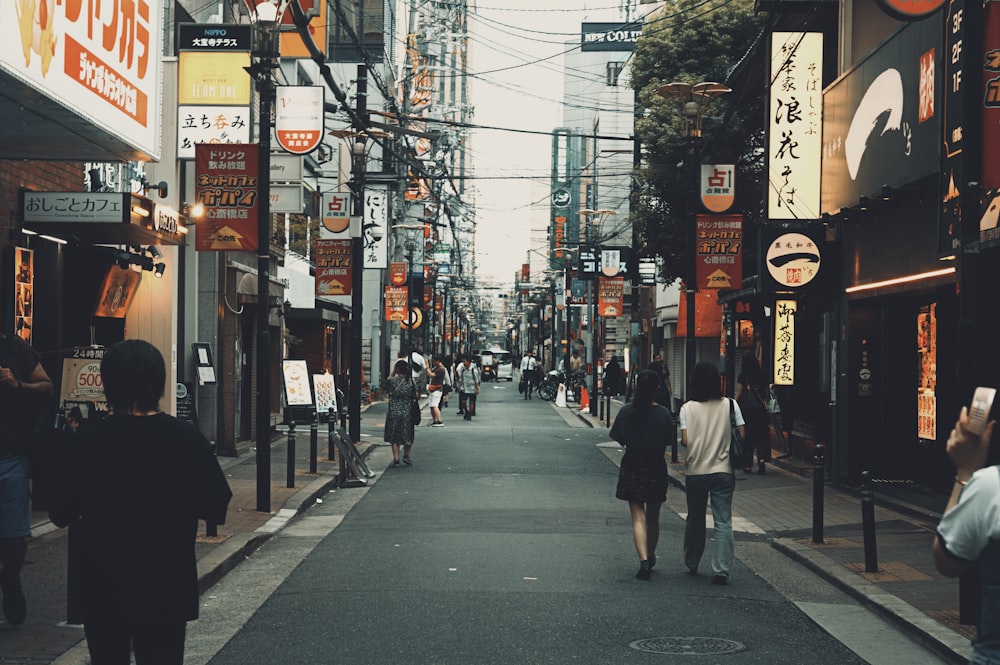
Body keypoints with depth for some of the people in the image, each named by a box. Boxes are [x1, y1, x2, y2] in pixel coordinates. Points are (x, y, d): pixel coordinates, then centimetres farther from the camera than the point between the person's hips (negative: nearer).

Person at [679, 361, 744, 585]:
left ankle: (691, 565, 29)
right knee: (723, 522, 0)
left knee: (695, 519, 16)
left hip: (695, 471, 0)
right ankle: (721, 569, -9)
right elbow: (742, 435, -3)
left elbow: (685, 441, -12)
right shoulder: (730, 405, -3)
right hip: (723, 470, 0)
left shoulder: (687, 408, -6)